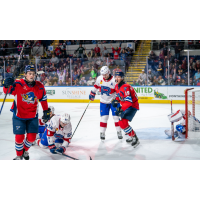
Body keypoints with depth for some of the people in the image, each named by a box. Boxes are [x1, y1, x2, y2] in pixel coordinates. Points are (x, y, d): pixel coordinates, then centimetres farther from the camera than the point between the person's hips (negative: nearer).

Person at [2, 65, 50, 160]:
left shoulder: (39, 87, -5)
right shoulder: (18, 84, -15)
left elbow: (43, 99, 8)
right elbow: (7, 90, -23)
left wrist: (46, 111, 10)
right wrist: (7, 85, -45)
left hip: (33, 116, 3)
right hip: (19, 116, -3)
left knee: (31, 137, 5)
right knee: (19, 137, -2)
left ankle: (25, 150, 37)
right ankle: (19, 155, 24)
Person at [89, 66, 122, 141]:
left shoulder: (114, 80, -20)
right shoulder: (99, 79, -6)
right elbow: (96, 86, 12)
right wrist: (92, 94, 17)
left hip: (113, 101, -2)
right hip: (104, 101, 3)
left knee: (116, 116, 0)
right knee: (104, 117, -2)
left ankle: (119, 132, 14)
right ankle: (102, 133, 5)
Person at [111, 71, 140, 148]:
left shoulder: (125, 87, -27)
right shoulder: (117, 86, 4)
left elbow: (128, 101, -36)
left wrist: (121, 109, -42)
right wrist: (116, 101, 2)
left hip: (132, 106, -10)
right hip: (125, 106, 10)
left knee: (123, 123, -20)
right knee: (121, 122, 19)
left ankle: (135, 139, -9)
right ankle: (131, 137, 35)